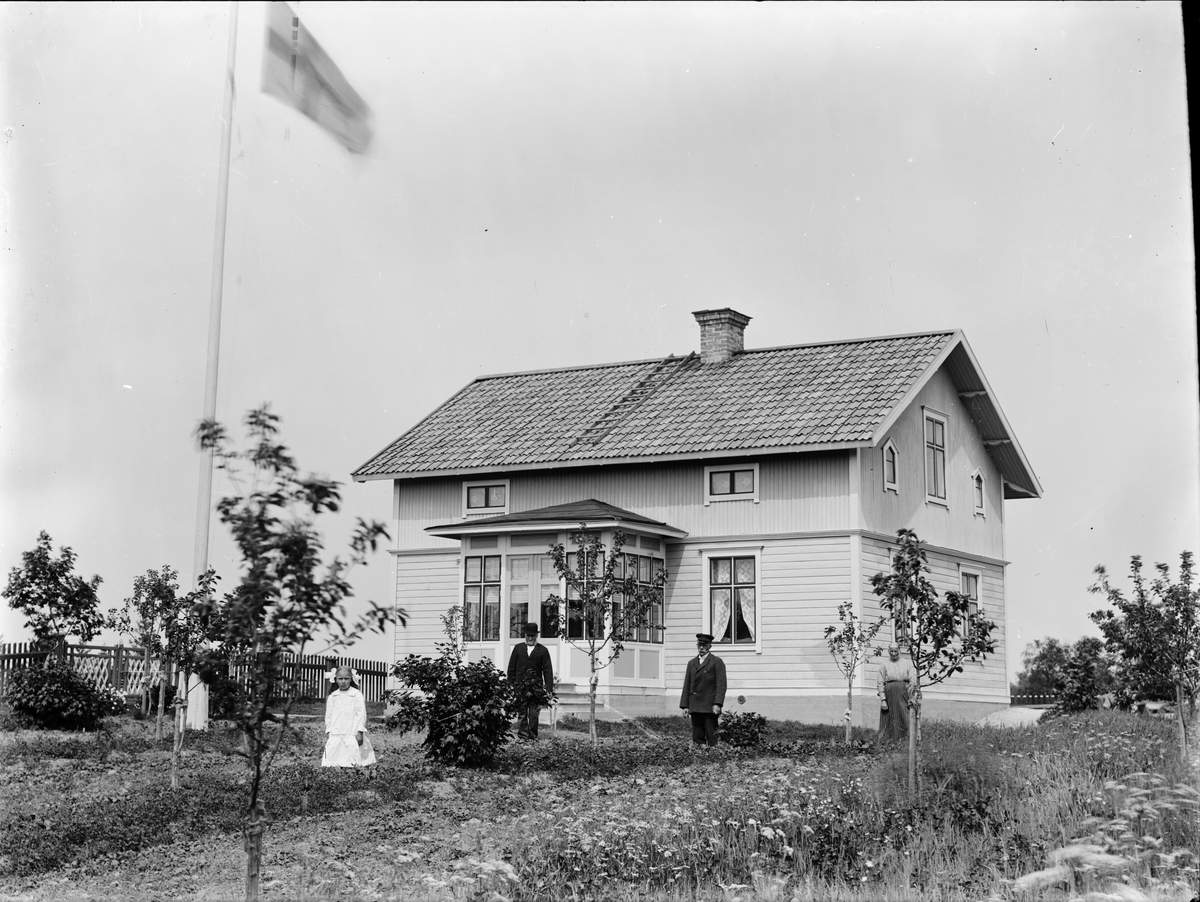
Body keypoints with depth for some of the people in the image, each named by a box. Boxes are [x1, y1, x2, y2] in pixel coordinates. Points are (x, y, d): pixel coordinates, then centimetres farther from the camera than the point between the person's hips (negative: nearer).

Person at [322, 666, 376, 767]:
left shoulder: (357, 695, -1)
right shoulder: (332, 697, 10)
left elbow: (361, 714, -3)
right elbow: (328, 715, 15)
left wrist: (360, 732, -7)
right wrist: (328, 731, 10)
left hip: (352, 734, -4)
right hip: (335, 735, 4)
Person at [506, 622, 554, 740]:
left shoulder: (543, 650, 6)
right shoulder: (518, 648, 11)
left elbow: (548, 670, 3)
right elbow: (511, 668, 11)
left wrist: (548, 689, -4)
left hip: (536, 688, -1)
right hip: (520, 687, 1)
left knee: (534, 714, 0)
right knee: (521, 714, -1)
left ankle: (532, 737, 6)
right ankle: (522, 736, 0)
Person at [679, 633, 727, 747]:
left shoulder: (717, 662, 2)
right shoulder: (691, 663, 18)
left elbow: (721, 685, -6)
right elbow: (686, 686, 15)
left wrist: (717, 704, -16)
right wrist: (684, 705, 7)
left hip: (710, 707, -5)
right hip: (695, 707, 5)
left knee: (712, 739, -6)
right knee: (697, 738, 3)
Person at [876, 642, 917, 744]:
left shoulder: (907, 663, 12)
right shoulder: (884, 665, 9)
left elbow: (913, 681, 6)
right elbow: (880, 683, 5)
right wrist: (883, 700, -4)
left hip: (904, 694, 0)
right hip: (889, 694, 0)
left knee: (905, 718, -7)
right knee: (890, 720, -3)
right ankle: (890, 740, 0)